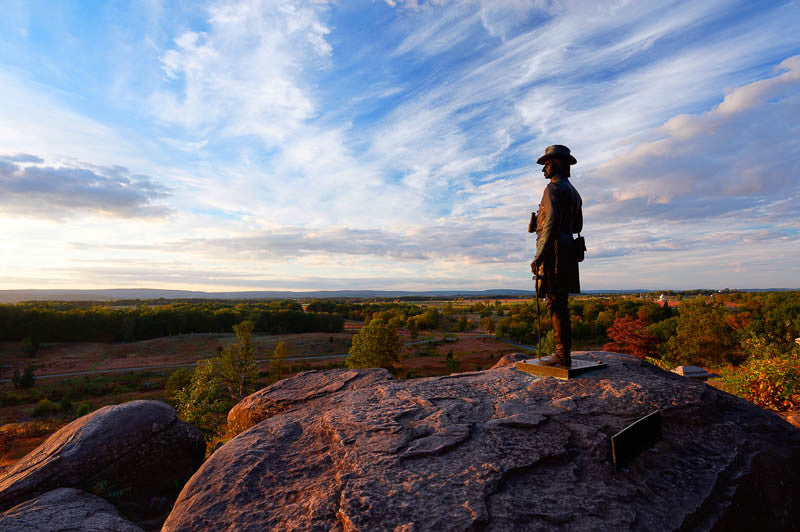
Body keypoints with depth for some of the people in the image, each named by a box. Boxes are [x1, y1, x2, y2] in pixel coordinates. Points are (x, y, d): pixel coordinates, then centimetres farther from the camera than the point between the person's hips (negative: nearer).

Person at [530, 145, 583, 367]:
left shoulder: (554, 188, -8)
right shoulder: (573, 192, 23)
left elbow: (552, 224, -19)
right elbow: (578, 226, 27)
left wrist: (539, 256, -20)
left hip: (554, 250, -10)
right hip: (568, 250, 10)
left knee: (555, 303, -9)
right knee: (560, 303, 11)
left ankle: (562, 356, -6)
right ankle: (564, 352, 16)